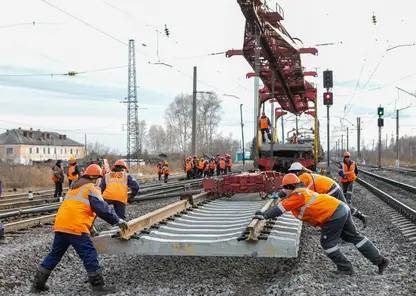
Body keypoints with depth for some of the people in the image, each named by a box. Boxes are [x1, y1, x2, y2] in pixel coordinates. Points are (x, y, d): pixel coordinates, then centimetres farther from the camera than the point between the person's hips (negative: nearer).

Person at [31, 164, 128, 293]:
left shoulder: (74, 188, 28)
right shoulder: (92, 188, 1)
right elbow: (102, 209, -10)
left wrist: (89, 226, 36)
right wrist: (118, 221, -2)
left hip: (60, 225, 8)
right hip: (75, 228, -8)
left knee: (55, 254, 18)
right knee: (90, 255, -2)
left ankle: (38, 284, 22)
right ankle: (98, 285, -1)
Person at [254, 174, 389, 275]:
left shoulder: (297, 195, -9)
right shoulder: (303, 191, 19)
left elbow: (280, 209, -10)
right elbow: (283, 204, 30)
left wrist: (264, 215, -4)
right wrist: (266, 213, 30)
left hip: (334, 215, -10)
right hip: (341, 208, 10)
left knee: (328, 243, 4)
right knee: (354, 237, 16)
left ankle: (345, 268, 10)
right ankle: (380, 260, 20)